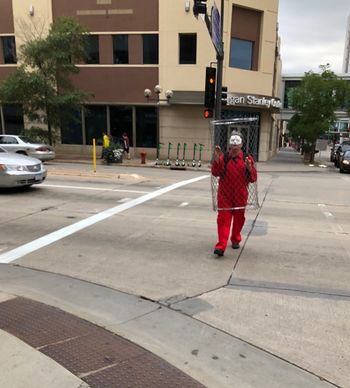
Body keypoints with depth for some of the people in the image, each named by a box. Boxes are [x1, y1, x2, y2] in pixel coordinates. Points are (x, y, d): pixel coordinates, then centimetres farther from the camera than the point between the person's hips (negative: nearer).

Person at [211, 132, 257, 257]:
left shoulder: (247, 159, -2)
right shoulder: (223, 158, -3)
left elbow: (253, 178, -3)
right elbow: (215, 173, -14)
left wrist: (249, 168, -21)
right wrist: (217, 159, -25)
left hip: (240, 195, 2)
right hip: (224, 194, -1)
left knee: (239, 218, 15)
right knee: (223, 219, -6)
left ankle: (235, 240, 38)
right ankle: (221, 246, -8)